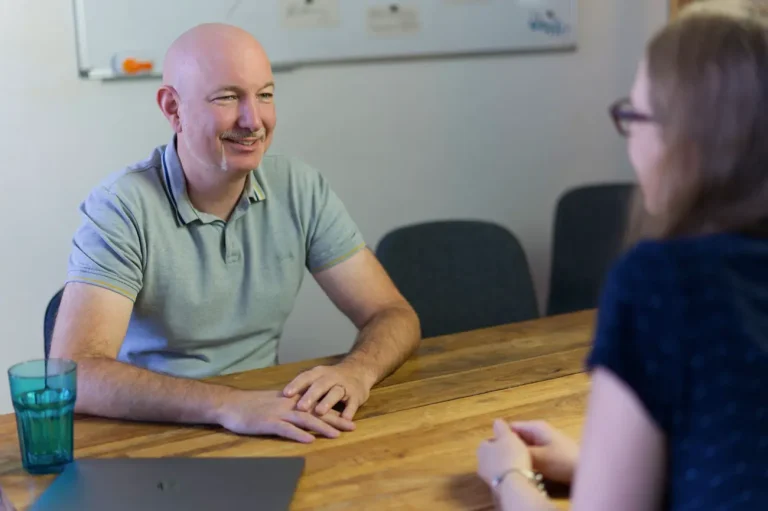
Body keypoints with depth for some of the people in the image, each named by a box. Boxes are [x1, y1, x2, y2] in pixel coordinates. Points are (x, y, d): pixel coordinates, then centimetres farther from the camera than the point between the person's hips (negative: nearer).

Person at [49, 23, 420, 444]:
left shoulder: (302, 190, -2)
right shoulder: (122, 207, -15)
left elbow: (393, 315, 0)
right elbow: (75, 372, -25)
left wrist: (356, 371, -23)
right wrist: (228, 404, -36)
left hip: (270, 427, 3)